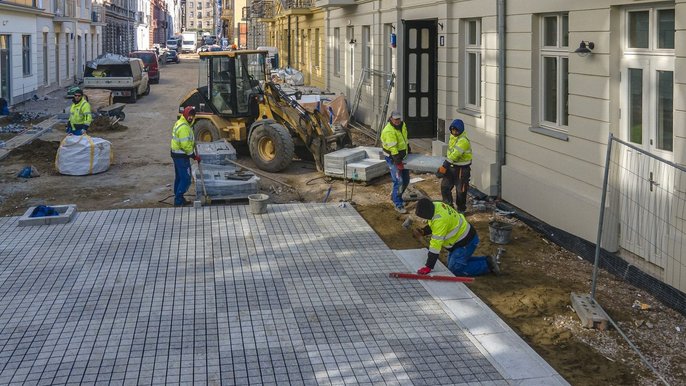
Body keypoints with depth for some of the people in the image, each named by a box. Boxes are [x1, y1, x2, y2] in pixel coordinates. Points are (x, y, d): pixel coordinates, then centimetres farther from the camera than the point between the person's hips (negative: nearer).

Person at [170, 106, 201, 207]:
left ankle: (178, 199, 26)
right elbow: (185, 145, -25)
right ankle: (179, 200, -2)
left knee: (179, 177, 17)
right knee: (186, 179, -5)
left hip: (176, 154, 11)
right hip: (182, 156, -11)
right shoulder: (184, 127, -23)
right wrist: (194, 156, -16)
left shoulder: (179, 123, 11)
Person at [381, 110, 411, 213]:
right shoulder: (389, 131, -24)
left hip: (402, 156, 8)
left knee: (406, 180, 16)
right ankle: (398, 205, -2)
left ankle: (394, 196, 36)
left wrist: (409, 152, 21)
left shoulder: (402, 125, 2)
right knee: (399, 181, -10)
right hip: (392, 158, -8)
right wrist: (398, 162, -31)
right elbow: (393, 148, -28)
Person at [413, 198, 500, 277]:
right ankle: (486, 260, 20)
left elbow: (436, 244, -34)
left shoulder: (440, 219, -35)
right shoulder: (435, 205, -7)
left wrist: (428, 267, -31)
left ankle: (486, 265, 2)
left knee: (455, 269, -7)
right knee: (451, 263, 18)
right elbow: (433, 226, 12)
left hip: (466, 242, -10)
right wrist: (422, 232, -8)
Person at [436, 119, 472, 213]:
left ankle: (461, 209, 19)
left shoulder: (463, 141, -25)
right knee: (445, 186, 10)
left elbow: (455, 155, -30)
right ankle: (448, 205, 23)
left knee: (460, 190, 3)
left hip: (462, 169, -9)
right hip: (451, 166, 9)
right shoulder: (453, 136, 6)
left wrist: (444, 166, -32)